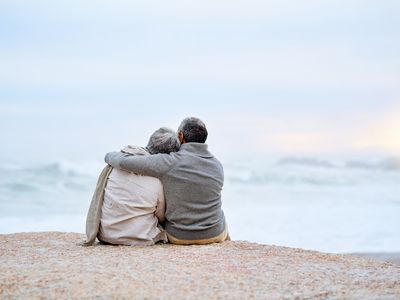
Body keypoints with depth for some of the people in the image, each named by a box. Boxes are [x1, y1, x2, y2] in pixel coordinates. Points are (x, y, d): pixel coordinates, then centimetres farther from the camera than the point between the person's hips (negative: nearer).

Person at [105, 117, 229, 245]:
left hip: (179, 236, -2)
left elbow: (124, 162, -20)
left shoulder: (169, 163, -18)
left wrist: (110, 156, 2)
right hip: (214, 234, 2)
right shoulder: (217, 166, -5)